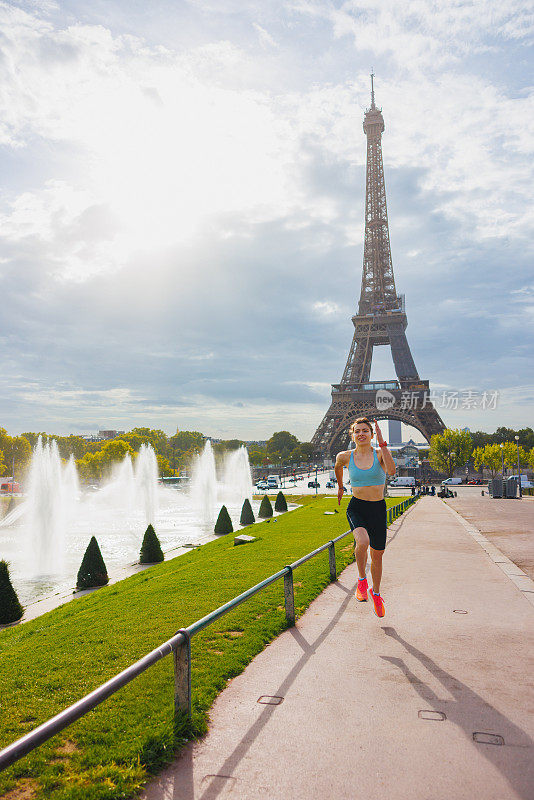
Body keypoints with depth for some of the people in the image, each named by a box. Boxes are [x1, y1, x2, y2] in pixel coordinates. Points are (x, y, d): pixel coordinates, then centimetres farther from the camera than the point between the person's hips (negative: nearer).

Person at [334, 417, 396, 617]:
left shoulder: (379, 454, -5)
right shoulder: (345, 456, -2)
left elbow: (391, 470, -26)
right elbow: (337, 468, 21)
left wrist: (382, 443, -27)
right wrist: (340, 486, 33)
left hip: (378, 510, 1)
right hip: (356, 508, -1)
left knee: (377, 555, 12)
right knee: (363, 541, -31)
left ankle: (375, 592, 39)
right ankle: (361, 579, -2)